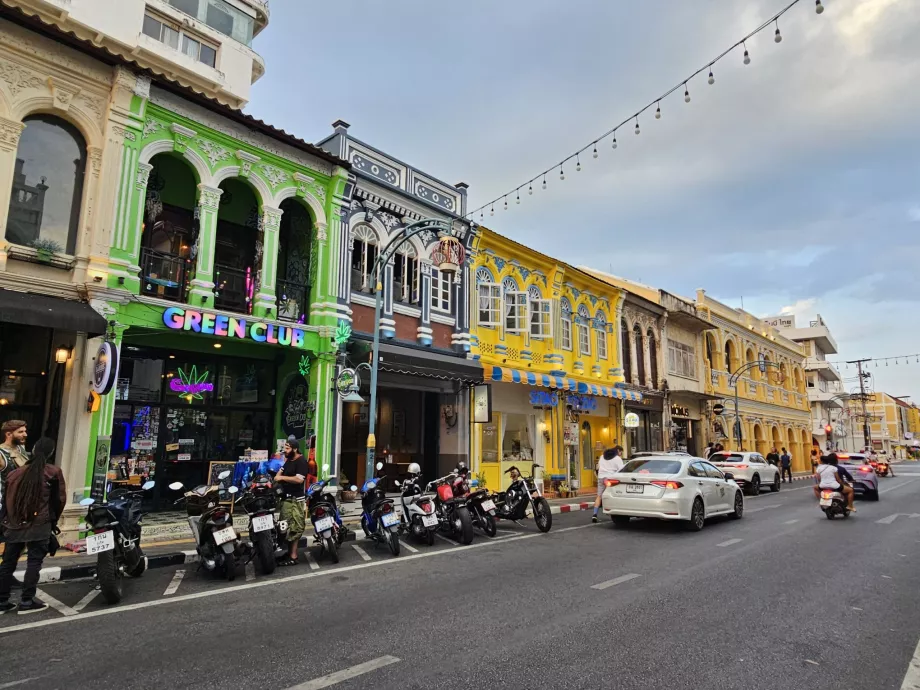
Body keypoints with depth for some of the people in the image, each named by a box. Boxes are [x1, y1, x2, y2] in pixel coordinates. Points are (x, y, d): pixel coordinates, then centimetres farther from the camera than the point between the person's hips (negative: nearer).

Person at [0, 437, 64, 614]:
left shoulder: (16, 473, 8)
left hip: (15, 525, 5)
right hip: (39, 525, -5)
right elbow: (60, 499, -1)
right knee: (34, 562, -1)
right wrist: (53, 521, 14)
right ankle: (27, 601, 0)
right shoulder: (53, 472, -4)